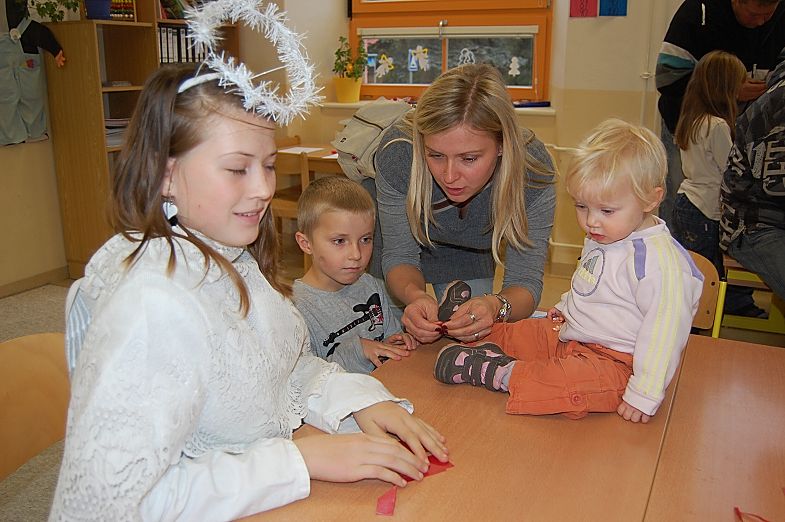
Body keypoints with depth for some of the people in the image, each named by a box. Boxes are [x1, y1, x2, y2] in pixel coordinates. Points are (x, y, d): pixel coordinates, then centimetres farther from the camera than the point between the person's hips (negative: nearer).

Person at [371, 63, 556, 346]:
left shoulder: (532, 167, -37)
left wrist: (495, 306, -57)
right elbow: (399, 255, -30)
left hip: (471, 254, 1)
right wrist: (415, 297, -53)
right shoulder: (398, 151, -39)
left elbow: (525, 280, -34)